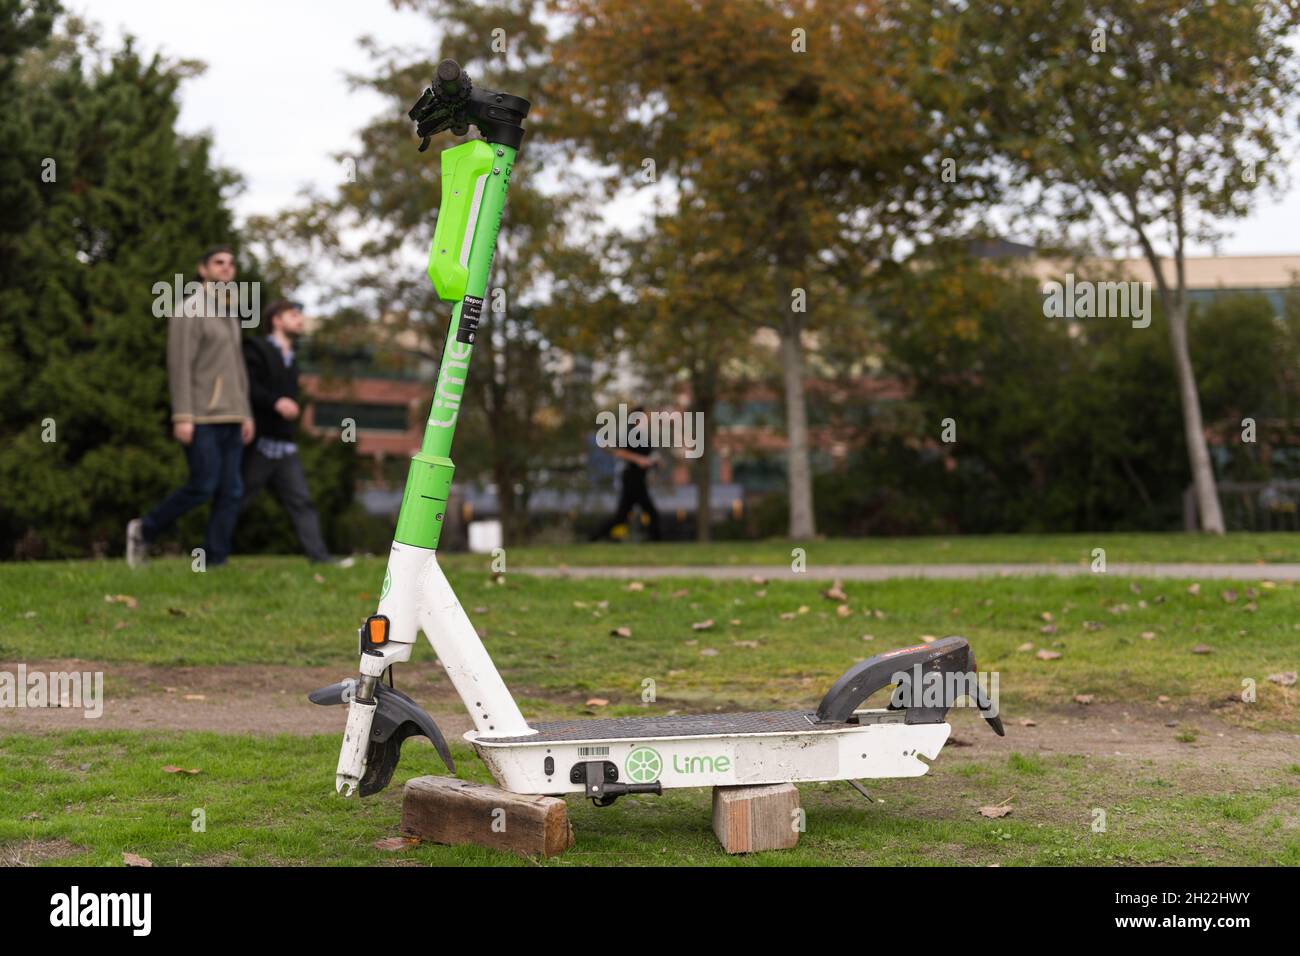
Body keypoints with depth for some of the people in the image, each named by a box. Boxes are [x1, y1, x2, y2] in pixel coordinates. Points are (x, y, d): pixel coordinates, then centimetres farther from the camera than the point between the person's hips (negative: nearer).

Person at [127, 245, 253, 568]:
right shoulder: (189, 311, -6)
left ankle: (214, 561, 0)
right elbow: (179, 365, -12)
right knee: (204, 485, -13)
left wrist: (246, 414, 14)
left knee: (230, 490, -2)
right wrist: (182, 416, -19)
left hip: (230, 417, 8)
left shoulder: (230, 315, 20)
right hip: (200, 417, -7)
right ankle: (145, 530, 6)